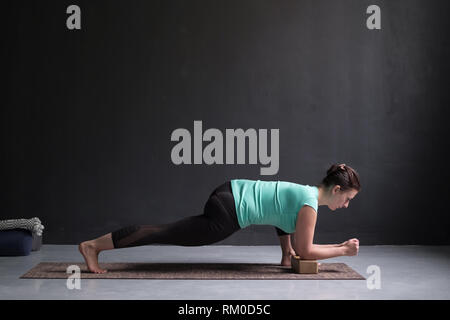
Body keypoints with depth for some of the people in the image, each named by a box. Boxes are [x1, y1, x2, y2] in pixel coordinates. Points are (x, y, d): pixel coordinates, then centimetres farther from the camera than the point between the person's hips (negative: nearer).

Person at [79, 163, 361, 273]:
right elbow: (306, 251, -8)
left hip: (231, 192, 9)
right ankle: (93, 246, 1)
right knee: (166, 234, -3)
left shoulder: (307, 191, 13)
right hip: (226, 214, -9)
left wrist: (287, 252, 21)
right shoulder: (310, 204, -14)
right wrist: (343, 250, 0)